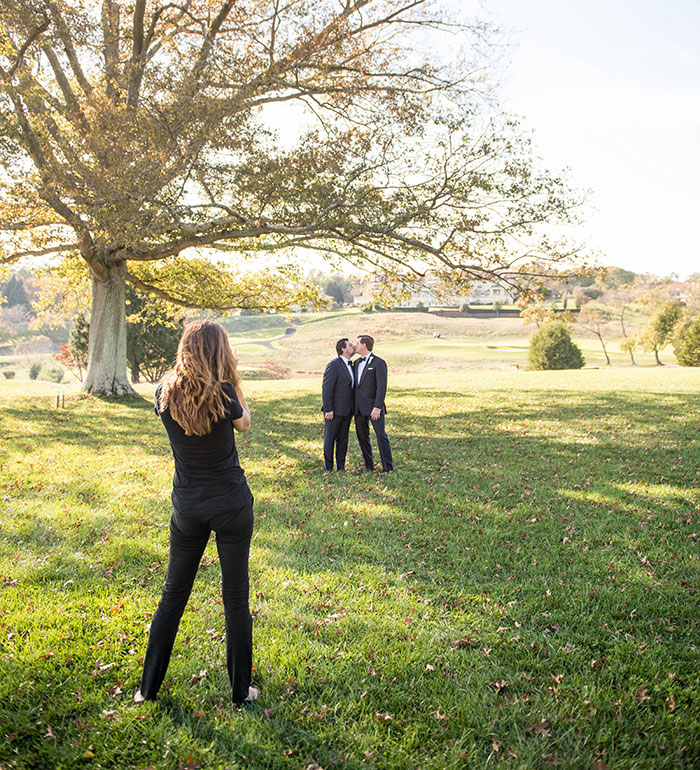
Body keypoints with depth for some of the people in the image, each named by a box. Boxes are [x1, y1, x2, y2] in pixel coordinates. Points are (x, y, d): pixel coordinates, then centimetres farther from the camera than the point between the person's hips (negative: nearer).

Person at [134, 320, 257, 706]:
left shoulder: (165, 394, -6)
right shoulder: (223, 392, -16)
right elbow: (244, 424, 3)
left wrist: (227, 382, 9)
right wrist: (233, 380, 4)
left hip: (187, 508, 3)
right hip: (231, 506, -3)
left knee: (173, 594, 17)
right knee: (235, 597, 10)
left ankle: (148, 688, 27)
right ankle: (240, 690, 21)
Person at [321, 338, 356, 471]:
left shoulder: (349, 365, 11)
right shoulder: (334, 365, -15)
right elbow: (326, 388, -17)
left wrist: (352, 408, 15)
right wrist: (328, 410, -20)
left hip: (346, 410, 8)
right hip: (334, 409, -8)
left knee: (343, 438, 11)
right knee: (330, 438, 2)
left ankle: (341, 467, 19)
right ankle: (328, 468, 11)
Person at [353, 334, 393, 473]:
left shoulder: (379, 363, -8)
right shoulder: (356, 362, 14)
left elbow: (382, 387, -14)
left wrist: (377, 407, -21)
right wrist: (352, 406, 13)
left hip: (373, 406, -7)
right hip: (359, 407, 7)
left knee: (381, 435, -9)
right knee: (362, 437, 8)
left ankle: (388, 467, -3)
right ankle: (368, 466, 17)